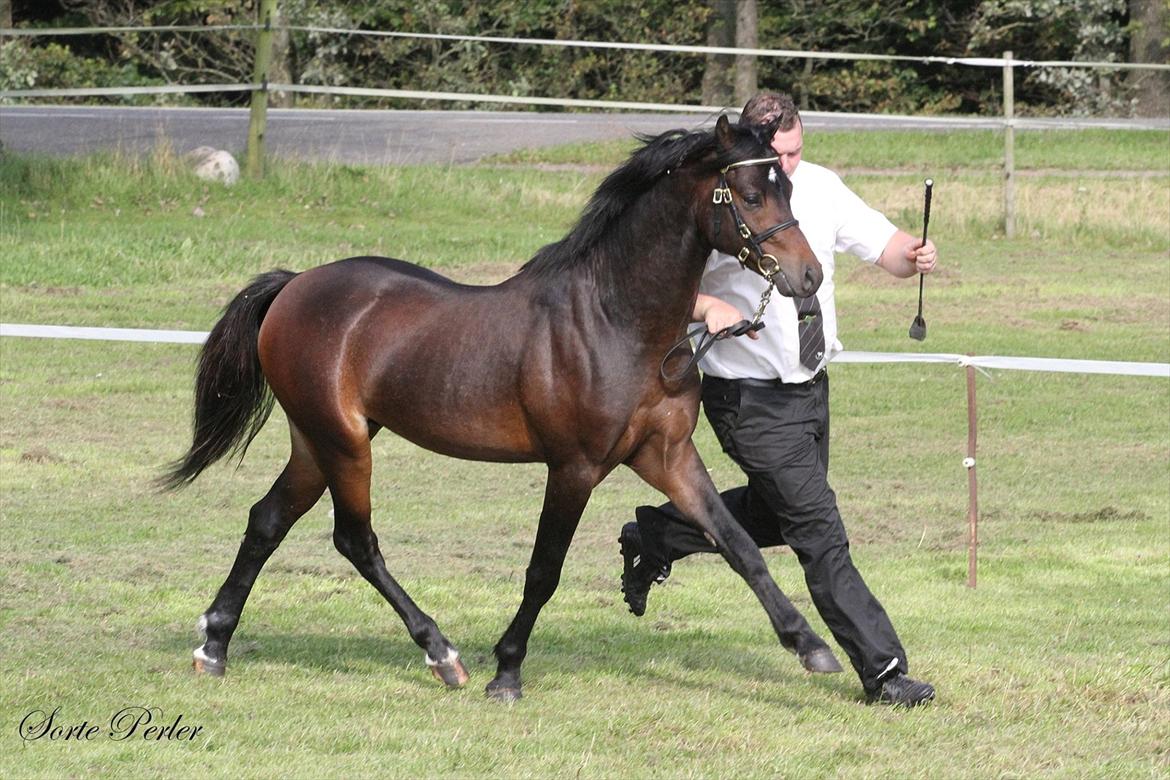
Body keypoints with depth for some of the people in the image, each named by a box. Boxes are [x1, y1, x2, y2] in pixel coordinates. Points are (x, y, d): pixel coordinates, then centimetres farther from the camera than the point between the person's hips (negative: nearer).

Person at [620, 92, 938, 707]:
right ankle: (883, 670, -5)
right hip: (751, 398, -7)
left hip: (810, 383, 7)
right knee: (818, 530, -8)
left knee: (773, 514, 24)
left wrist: (914, 255, -26)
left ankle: (654, 537, 45)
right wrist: (706, 307, -34)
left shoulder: (820, 188, -2)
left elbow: (883, 246, -3)